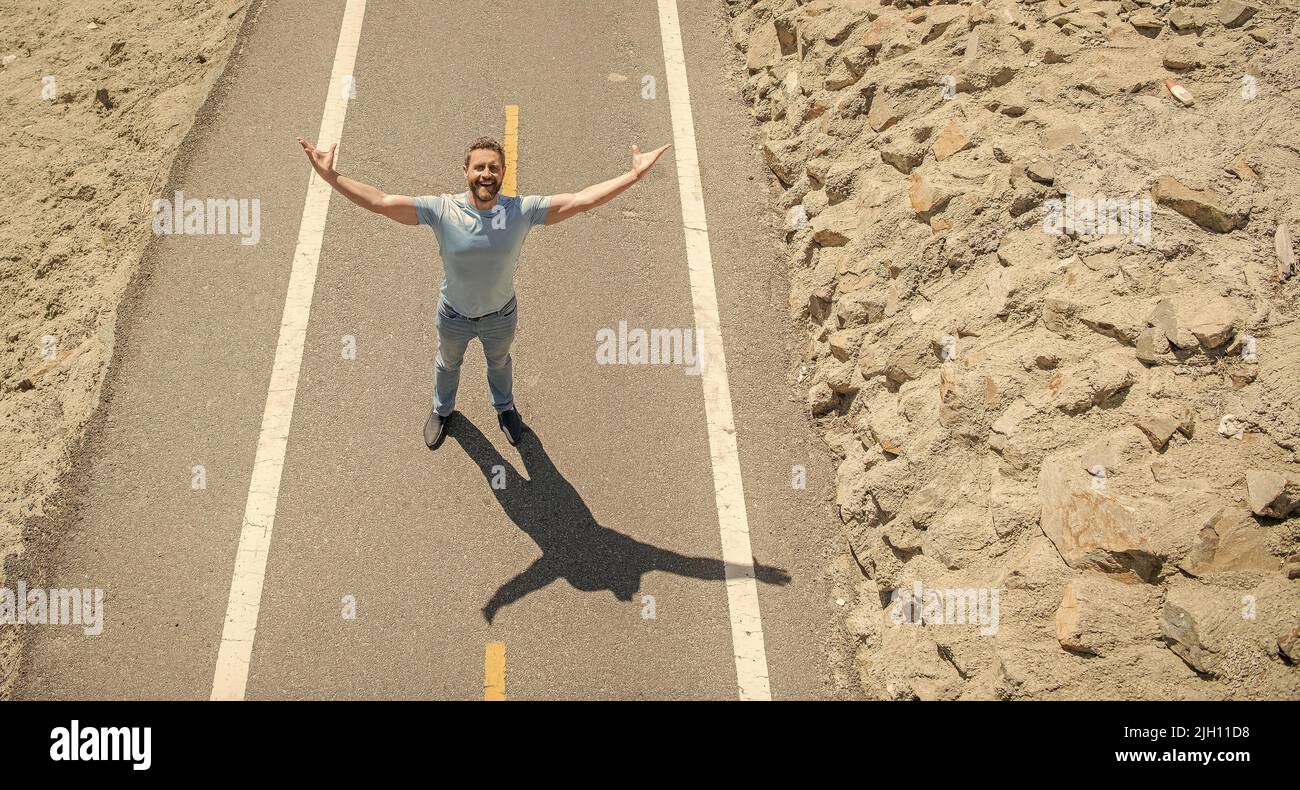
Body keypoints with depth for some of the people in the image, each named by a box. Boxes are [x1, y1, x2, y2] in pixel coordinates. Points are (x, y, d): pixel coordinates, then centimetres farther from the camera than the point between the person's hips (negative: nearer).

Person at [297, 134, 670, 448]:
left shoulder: (522, 210, -28)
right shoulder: (441, 209, -30)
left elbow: (581, 200, -33)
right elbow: (381, 202, -36)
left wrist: (633, 175, -40)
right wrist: (332, 177, -46)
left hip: (501, 315, 0)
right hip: (454, 316, 0)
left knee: (499, 362, 31)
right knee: (447, 363, 30)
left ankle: (505, 408, 64)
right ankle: (442, 409, 63)